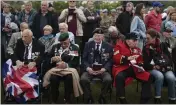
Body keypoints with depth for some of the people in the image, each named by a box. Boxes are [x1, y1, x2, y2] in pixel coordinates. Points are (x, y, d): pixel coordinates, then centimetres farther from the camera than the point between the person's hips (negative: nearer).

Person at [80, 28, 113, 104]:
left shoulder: (108, 46, 9)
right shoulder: (88, 45, 12)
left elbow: (110, 60, 3)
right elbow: (84, 59, 7)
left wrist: (104, 69, -15)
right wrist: (88, 68, -13)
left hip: (103, 69, 0)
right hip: (90, 69, 1)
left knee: (108, 80, -31)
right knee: (83, 79, -30)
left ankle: (102, 97, -4)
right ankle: (89, 98, -5)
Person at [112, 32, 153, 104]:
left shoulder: (137, 49, 17)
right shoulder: (119, 46, 2)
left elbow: (140, 61, 19)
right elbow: (116, 58, -10)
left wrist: (140, 66, -4)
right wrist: (128, 58, -21)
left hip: (134, 69, 5)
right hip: (122, 68, -5)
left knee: (148, 77, -12)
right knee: (119, 77, -38)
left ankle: (144, 100, -4)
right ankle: (122, 101, -23)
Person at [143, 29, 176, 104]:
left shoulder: (163, 45, 7)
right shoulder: (146, 48, 7)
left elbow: (169, 58, 3)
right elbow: (146, 64, 3)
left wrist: (160, 66, -11)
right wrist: (154, 67, -11)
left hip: (165, 68, 1)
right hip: (153, 69, -1)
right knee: (160, 76, -34)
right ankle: (157, 99, -21)